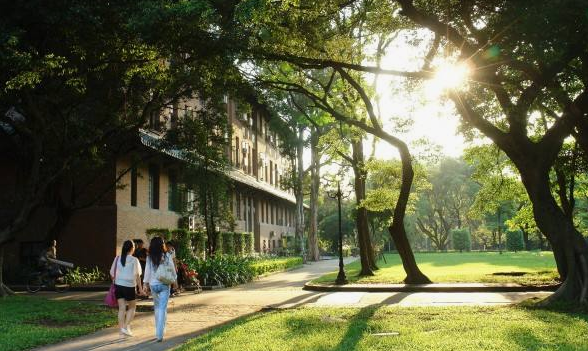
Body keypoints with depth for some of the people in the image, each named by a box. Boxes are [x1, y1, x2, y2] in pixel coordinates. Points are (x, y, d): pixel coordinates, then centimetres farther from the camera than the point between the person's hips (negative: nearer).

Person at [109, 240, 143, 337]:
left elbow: (112, 274, 5)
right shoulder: (134, 260, -8)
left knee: (121, 308, 9)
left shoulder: (117, 259, 3)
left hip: (118, 285, 4)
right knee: (132, 307, 12)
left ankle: (121, 328, 9)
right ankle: (126, 327, 1)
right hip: (129, 286, -4)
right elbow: (137, 276, -7)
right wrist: (140, 288, -1)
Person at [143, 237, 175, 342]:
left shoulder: (150, 257, -3)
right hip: (164, 285, -3)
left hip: (153, 285, 3)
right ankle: (159, 334, -10)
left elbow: (147, 271, 0)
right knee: (162, 309, -3)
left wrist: (146, 284, 9)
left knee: (157, 307, 20)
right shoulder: (167, 256, -7)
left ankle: (159, 330, 30)